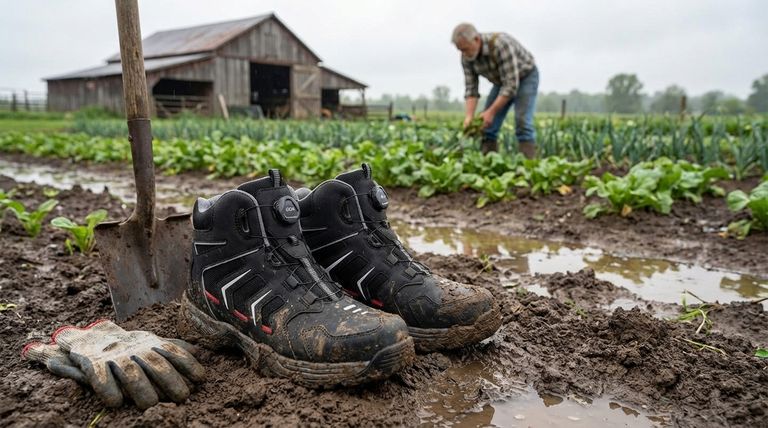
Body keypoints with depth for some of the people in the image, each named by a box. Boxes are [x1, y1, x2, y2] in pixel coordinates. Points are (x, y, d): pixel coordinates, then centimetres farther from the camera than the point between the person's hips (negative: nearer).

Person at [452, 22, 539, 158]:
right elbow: (471, 88, -14)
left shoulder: (500, 45, -37)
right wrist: (469, 116, -27)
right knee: (486, 125, -3)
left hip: (525, 76, -6)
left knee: (522, 122, -22)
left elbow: (511, 85, -35)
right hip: (502, 81, 6)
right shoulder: (466, 57, -17)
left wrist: (491, 112, -35)